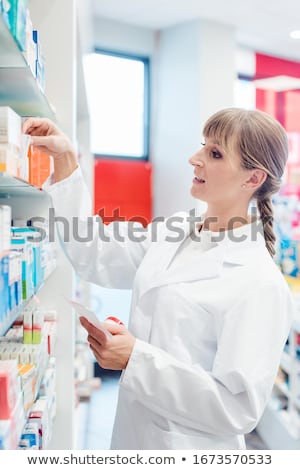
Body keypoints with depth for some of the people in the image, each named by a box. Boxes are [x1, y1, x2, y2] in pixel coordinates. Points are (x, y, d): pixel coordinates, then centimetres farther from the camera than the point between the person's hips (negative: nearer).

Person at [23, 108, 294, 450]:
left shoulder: (260, 285, -22)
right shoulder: (173, 233, -1)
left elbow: (238, 409, -23)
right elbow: (93, 255, 0)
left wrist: (137, 358, -28)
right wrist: (65, 160, -6)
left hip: (191, 446, -6)